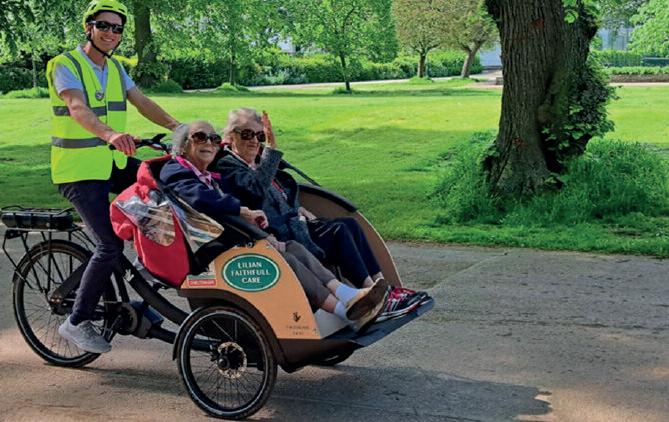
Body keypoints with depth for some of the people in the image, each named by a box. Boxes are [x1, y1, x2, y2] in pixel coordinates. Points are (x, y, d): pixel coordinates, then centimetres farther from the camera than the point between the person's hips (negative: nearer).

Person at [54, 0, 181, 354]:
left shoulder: (115, 69, 13)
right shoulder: (65, 65, -12)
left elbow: (142, 103, 4)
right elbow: (77, 108, -30)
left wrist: (178, 128, -13)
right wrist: (110, 133, -50)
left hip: (113, 162, 7)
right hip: (79, 169, -7)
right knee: (110, 244, -17)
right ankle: (76, 322, -2)